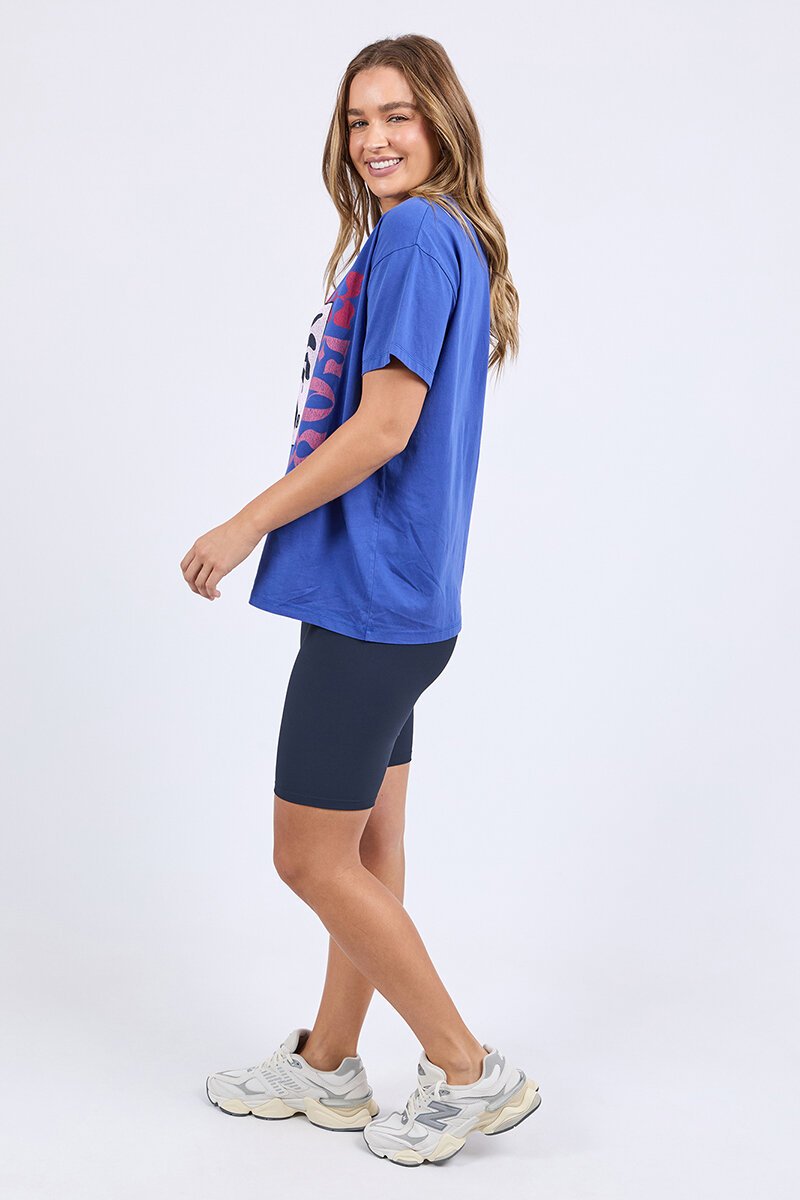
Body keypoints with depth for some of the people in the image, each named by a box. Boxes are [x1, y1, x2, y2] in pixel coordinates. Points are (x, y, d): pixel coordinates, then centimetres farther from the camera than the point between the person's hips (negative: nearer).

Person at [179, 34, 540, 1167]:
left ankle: (471, 1072, 10)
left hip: (368, 595, -10)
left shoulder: (416, 236, -15)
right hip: (392, 593, 10)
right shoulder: (449, 241, 15)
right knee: (365, 843, 16)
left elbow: (384, 427, -21)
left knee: (312, 858, -1)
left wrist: (246, 525, -13)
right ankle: (329, 1065, 30)